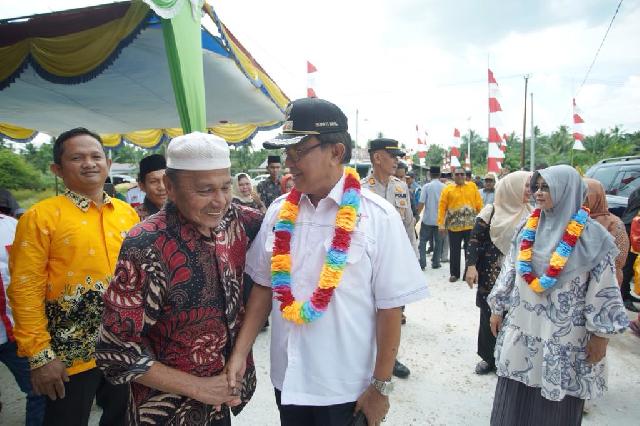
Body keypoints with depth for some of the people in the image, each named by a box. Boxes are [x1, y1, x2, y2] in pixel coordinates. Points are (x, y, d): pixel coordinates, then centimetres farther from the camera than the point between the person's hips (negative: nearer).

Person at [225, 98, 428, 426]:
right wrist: (240, 354, 1)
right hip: (287, 379, 4)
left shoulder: (378, 217, -15)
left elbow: (390, 307, -11)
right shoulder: (278, 211, -2)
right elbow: (264, 286, 5)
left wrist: (380, 386, -7)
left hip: (348, 389, -3)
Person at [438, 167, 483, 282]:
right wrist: (441, 224, -11)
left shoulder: (472, 186, 4)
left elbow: (479, 204, 5)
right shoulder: (447, 189, -2)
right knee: (454, 251, 9)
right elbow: (442, 207, -5)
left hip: (471, 225, 1)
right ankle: (454, 274, 22)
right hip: (454, 226, -1)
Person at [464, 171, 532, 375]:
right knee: (489, 316, 8)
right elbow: (475, 240, -3)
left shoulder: (529, 214, 6)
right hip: (490, 275, -1)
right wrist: (471, 266, -12)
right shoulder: (491, 211, -2)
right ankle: (488, 358, 25)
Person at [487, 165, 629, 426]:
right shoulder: (528, 227, 3)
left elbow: (603, 289, -8)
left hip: (563, 333, -3)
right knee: (515, 398, 12)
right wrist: (498, 309, 10)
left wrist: (600, 336, -7)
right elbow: (509, 269, 8)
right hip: (522, 326, 4)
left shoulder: (591, 235, -9)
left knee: (556, 402, 10)